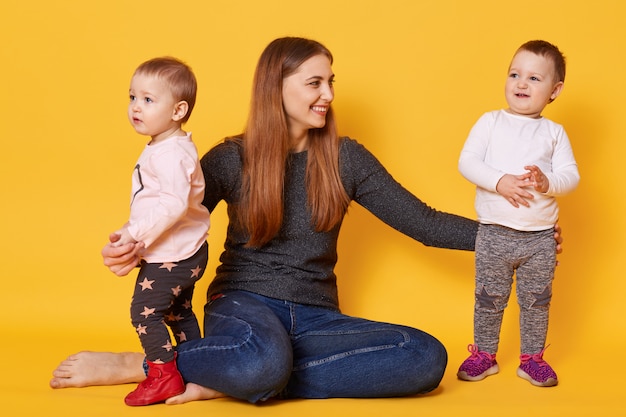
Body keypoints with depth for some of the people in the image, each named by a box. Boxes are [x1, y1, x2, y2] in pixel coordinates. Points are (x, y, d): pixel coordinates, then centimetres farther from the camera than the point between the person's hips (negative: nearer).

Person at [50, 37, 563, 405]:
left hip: (315, 315, 5)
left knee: (428, 358, -25)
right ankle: (131, 363, -18)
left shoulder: (345, 158, 7)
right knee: (265, 360, -43)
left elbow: (422, 222, 7)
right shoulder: (231, 159, 1)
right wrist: (133, 247, -24)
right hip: (244, 301, -4)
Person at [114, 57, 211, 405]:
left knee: (144, 311, -5)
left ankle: (164, 376, 4)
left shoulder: (170, 153, -23)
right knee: (178, 311, 22)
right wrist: (136, 236, 22)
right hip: (187, 252, 11)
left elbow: (173, 204, -34)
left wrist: (136, 233, -31)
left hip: (172, 255, -11)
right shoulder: (166, 147, 11)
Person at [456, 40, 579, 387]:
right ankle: (483, 354, 25)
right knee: (489, 298, 9)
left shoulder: (554, 132, 4)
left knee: (536, 300, 10)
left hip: (540, 237, 1)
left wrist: (547, 182, -23)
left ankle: (532, 358, 25)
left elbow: (571, 175, -2)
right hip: (494, 233, -1)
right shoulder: (490, 122, 0)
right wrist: (499, 181, -22)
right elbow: (467, 162, -9)